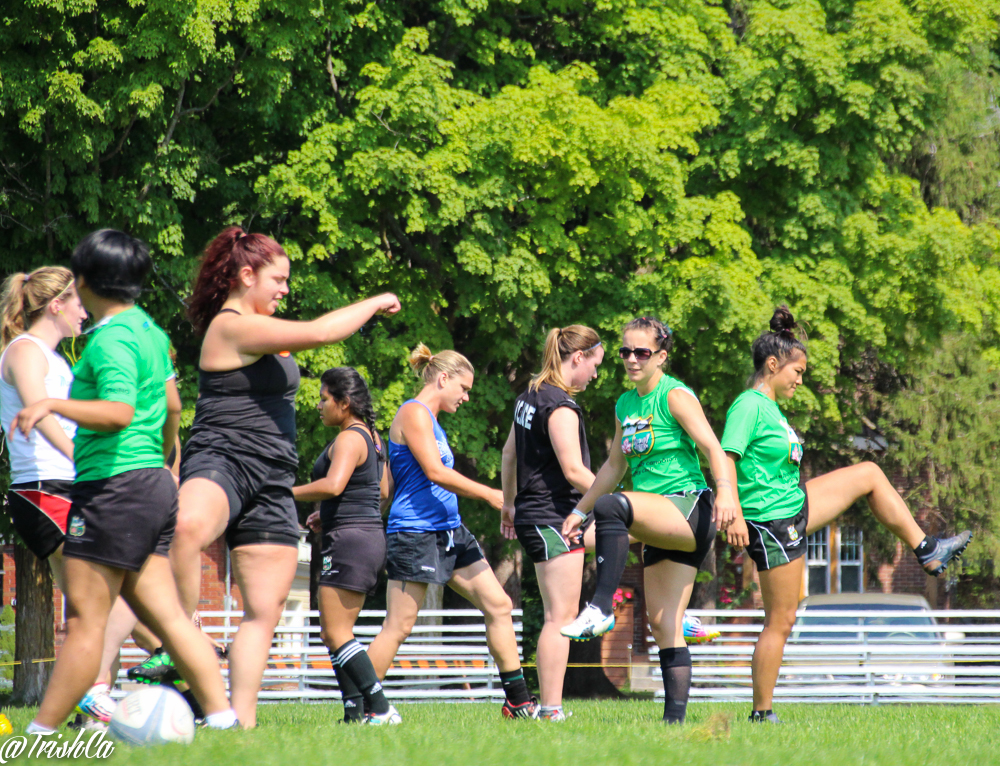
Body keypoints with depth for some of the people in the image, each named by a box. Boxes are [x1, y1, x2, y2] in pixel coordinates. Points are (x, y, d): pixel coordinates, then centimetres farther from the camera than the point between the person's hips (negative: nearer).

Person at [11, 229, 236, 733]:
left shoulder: (111, 340, -14)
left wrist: (55, 404, -32)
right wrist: (165, 456, 44)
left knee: (85, 617, -7)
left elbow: (120, 412, -27)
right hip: (153, 481, 10)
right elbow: (170, 402, 29)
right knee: (165, 613, 7)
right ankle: (222, 717, 1)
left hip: (115, 487, -10)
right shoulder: (148, 329, 16)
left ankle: (40, 734, -4)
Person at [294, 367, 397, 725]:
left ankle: (381, 709, -17)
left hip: (350, 539, -10)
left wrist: (287, 494, -18)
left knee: (336, 632, -11)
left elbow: (333, 485, -29)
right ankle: (355, 711, 7)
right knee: (334, 631, 12)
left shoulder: (350, 439, -13)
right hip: (371, 537, 10)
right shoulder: (371, 437, 18)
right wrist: (328, 516, 23)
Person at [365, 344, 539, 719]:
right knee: (398, 627, -7)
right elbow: (434, 472, -19)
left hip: (449, 532, 10)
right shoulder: (415, 413, -9)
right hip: (415, 533, -10)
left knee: (498, 605, 4)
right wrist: (490, 495, -17)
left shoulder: (431, 420, 20)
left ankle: (518, 701, 6)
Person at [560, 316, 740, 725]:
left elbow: (713, 447, -17)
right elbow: (614, 466, 27)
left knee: (612, 506, -33)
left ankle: (601, 609, -37)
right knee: (663, 625, 2)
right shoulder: (625, 405, 16)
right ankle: (674, 718, 1)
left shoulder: (675, 396, -6)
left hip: (688, 508, -8)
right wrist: (579, 511, 27)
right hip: (661, 526, 8)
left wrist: (725, 491, -34)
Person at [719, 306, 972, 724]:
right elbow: (727, 457, -26)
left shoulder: (769, 406, 12)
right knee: (780, 622, -6)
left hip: (795, 504, 10)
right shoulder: (749, 406, -17)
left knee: (869, 474, 17)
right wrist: (733, 514, -34)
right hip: (771, 520, -10)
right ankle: (761, 713, -1)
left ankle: (925, 550, 21)